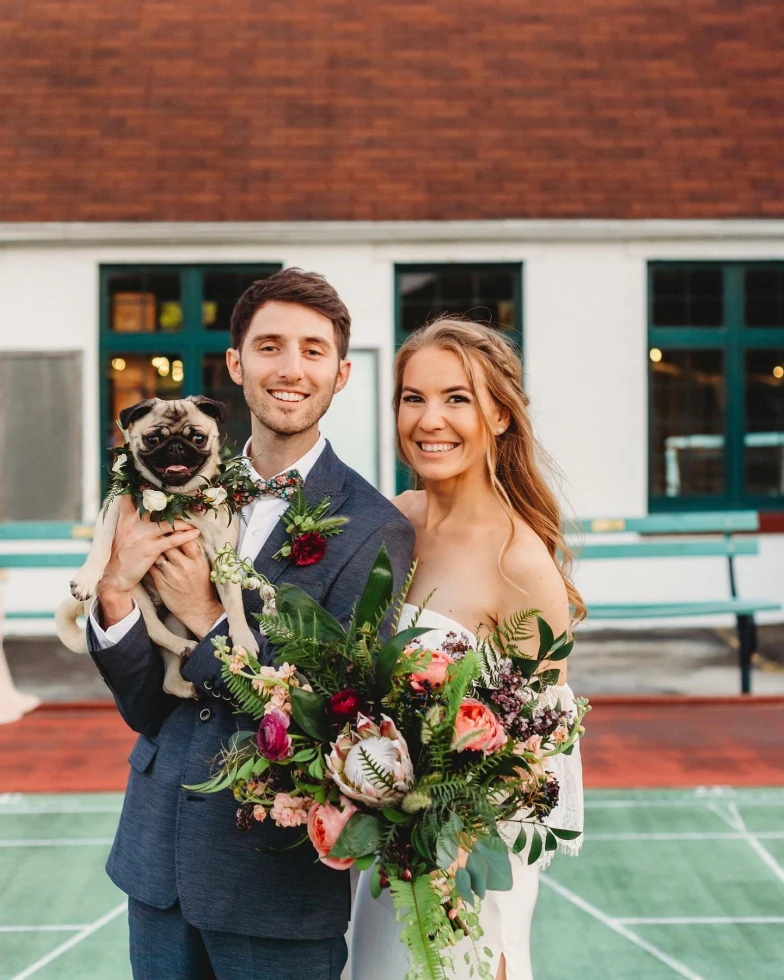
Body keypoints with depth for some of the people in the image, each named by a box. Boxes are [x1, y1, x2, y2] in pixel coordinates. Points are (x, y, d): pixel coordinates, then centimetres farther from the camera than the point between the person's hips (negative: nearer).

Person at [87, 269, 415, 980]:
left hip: (277, 868, -4)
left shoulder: (372, 527, -13)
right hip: (156, 862, 5)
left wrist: (208, 620, -16)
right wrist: (115, 594, -16)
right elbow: (147, 709, 1)